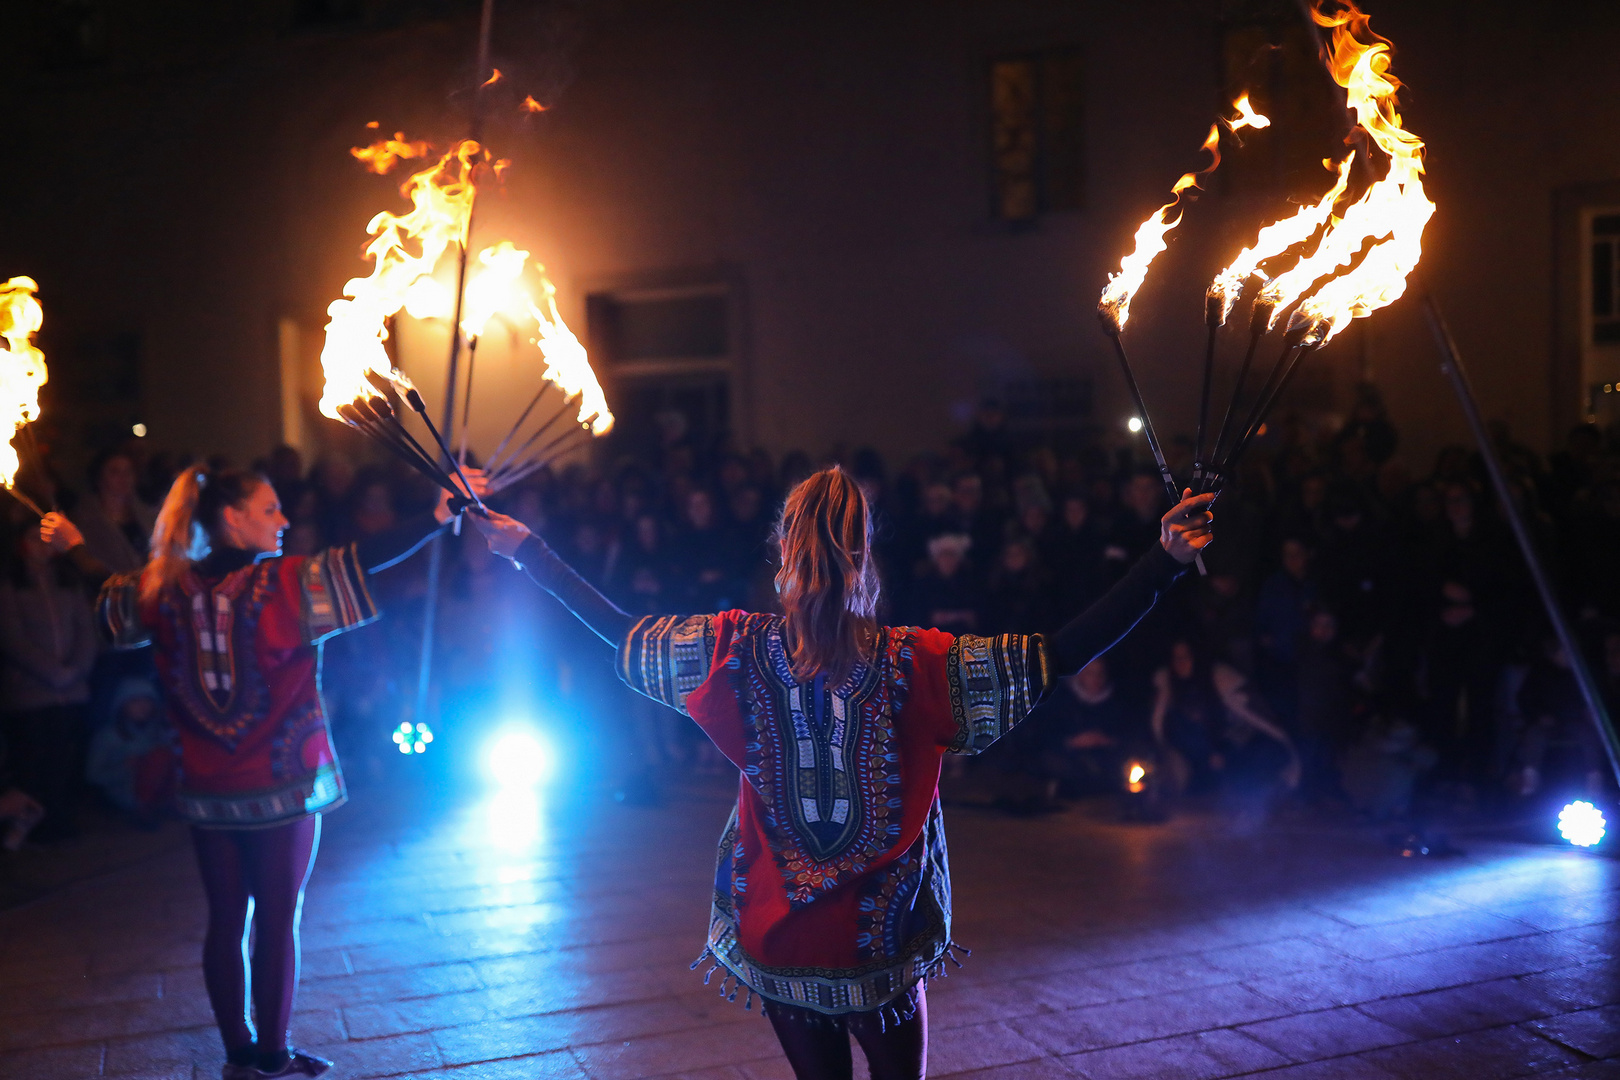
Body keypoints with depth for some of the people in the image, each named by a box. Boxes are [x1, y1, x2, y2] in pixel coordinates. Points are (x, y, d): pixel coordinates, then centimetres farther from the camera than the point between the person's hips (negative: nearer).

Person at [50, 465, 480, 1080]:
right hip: (282, 788, -5)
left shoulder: (167, 589, 1)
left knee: (225, 920, 14)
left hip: (206, 792, 5)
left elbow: (108, 595, 20)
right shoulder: (287, 583, -15)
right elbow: (366, 560, -24)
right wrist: (439, 516, -26)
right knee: (278, 921, 6)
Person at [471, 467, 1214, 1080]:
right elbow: (1064, 653, -16)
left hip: (776, 937, 2)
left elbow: (617, 631, 1)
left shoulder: (738, 652, -13)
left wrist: (524, 548, 12)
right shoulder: (916, 664, -17)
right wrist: (1165, 560, -13)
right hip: (881, 940, -1)